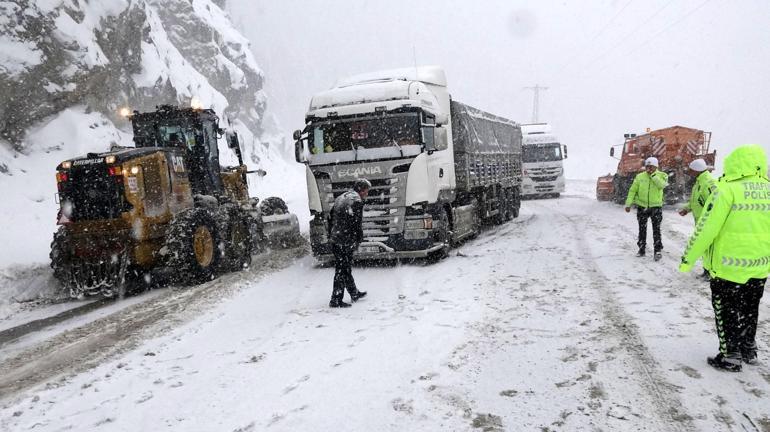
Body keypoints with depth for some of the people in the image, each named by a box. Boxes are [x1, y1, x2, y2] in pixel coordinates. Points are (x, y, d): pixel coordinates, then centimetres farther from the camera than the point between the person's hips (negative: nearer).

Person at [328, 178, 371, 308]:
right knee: (342, 270, -2)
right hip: (346, 242, -9)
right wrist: (358, 240, -5)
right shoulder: (356, 201, -13)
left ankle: (354, 293, 33)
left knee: (345, 268, 18)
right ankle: (336, 300, 2)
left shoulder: (340, 198, 16)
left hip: (334, 240, 9)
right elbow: (356, 224, -17)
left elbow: (331, 218, 19)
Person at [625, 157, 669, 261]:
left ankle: (657, 250, 4)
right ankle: (641, 249, 23)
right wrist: (628, 204, -3)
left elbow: (662, 185, -25)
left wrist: (653, 174, -22)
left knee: (656, 229, -3)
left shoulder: (661, 175, -4)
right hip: (642, 206, 2)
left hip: (656, 206, -2)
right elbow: (632, 191, 2)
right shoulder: (640, 176, -1)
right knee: (642, 229, 11)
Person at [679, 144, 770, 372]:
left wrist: (688, 258, -8)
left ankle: (730, 356, 16)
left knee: (727, 311, 9)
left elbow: (705, 228, -17)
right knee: (750, 309, 22)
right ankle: (749, 350, 36)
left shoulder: (728, 189, -16)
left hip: (729, 266, -6)